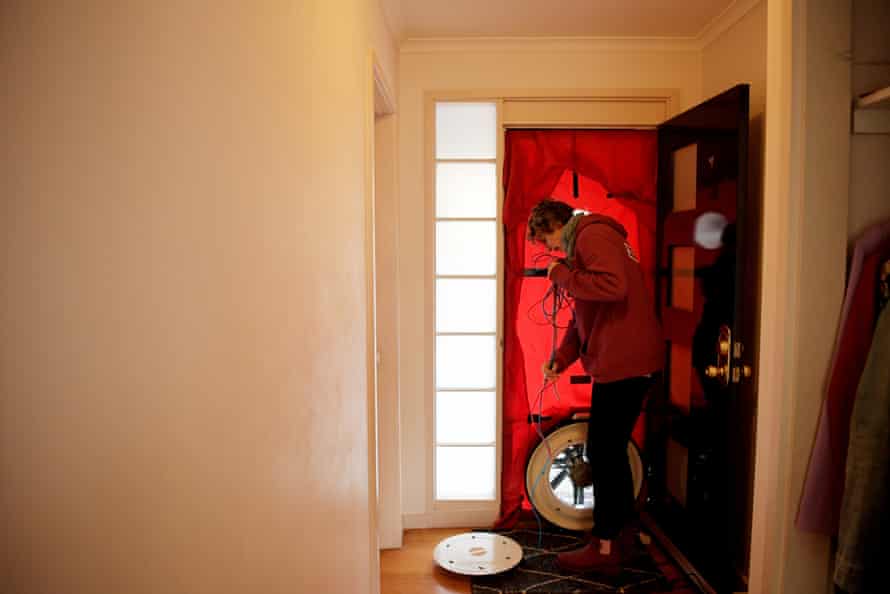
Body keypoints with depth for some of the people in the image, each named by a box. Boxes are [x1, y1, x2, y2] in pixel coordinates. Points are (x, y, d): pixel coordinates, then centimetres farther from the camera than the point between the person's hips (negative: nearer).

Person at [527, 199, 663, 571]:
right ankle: (620, 531, 31)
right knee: (611, 451, 18)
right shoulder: (583, 244, 20)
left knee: (604, 454, -1)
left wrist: (562, 275, -16)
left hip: (625, 363, -10)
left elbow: (612, 286, -30)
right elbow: (584, 317, 23)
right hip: (621, 362, 10)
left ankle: (605, 547, 11)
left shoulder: (592, 234, -11)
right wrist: (560, 360, 13)